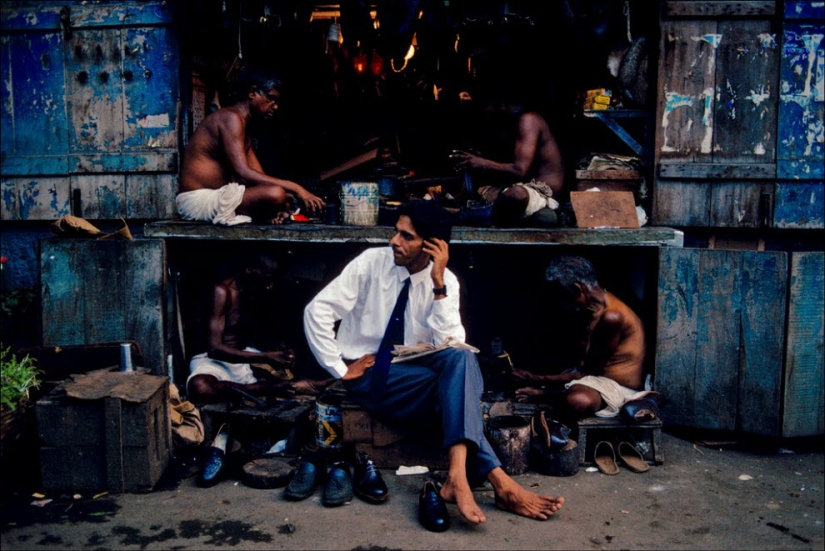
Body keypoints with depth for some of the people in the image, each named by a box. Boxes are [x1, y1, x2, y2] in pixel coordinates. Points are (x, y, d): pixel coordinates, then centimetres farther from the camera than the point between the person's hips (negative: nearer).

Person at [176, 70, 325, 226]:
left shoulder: (244, 127, 19)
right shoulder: (231, 117, -13)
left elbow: (258, 176, 10)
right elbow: (243, 173, -25)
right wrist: (294, 188, -25)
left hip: (214, 196, 10)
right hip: (198, 199, -10)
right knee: (276, 194, -28)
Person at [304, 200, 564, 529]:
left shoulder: (446, 281, -4)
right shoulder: (371, 262, -11)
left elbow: (451, 345, -17)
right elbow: (317, 310, -14)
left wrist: (438, 285, -23)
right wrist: (340, 370, -15)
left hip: (412, 371, 4)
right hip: (367, 374, -3)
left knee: (460, 358, -31)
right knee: (458, 390, -29)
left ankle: (458, 476, -42)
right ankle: (499, 482, -31)